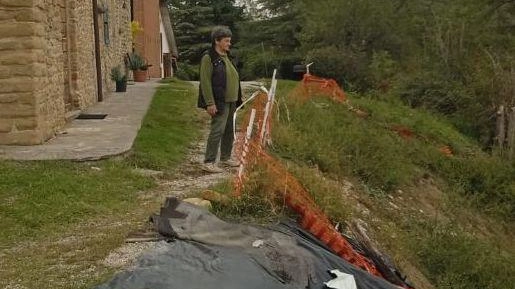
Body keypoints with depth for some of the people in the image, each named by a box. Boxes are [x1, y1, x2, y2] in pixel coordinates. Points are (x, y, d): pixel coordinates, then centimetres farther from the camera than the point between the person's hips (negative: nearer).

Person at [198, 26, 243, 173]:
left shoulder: (227, 56, 15)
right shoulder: (208, 58, -11)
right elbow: (205, 82, -17)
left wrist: (238, 99, 20)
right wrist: (210, 103, -22)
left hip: (231, 101, 9)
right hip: (219, 102, -9)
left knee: (229, 130, 14)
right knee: (217, 130, -12)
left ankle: (226, 158, 27)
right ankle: (208, 162, -6)